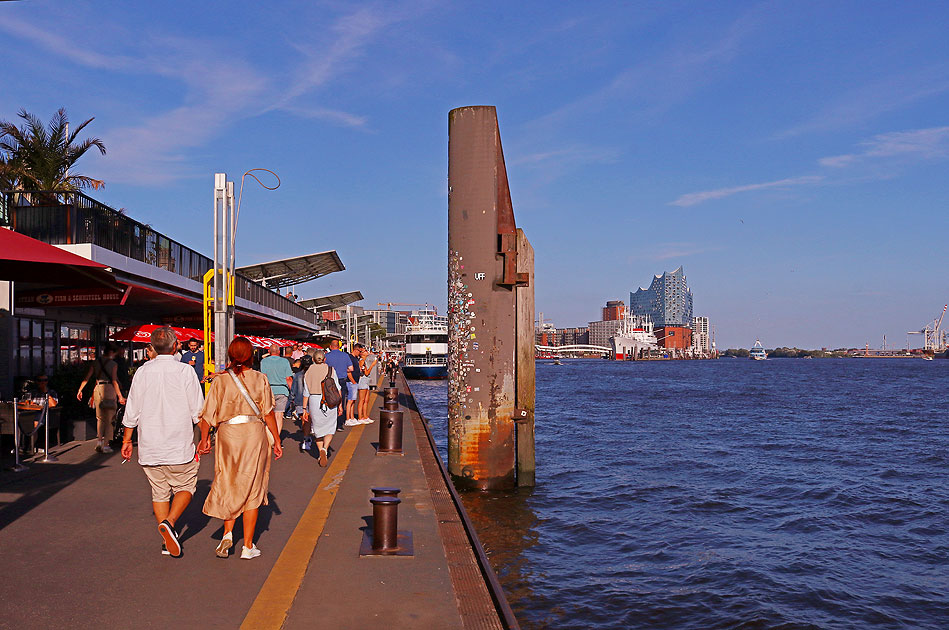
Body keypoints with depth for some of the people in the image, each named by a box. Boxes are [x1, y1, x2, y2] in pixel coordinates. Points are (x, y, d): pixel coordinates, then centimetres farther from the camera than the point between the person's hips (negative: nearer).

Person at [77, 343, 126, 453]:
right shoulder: (113, 364, -4)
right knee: (108, 419, 4)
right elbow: (114, 381, -9)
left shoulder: (95, 362, 7)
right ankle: (105, 444, 1)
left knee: (100, 418, 15)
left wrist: (80, 390, 13)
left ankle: (99, 441, 0)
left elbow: (87, 378, 5)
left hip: (98, 389, 4)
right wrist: (120, 396, -7)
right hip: (109, 388, -4)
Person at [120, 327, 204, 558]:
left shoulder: (142, 372, 1)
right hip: (179, 446, -3)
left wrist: (127, 439, 17)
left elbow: (131, 413, 5)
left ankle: (167, 541, 15)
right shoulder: (185, 371, -9)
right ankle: (169, 522, -11)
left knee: (159, 492, 13)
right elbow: (198, 412, -7)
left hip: (149, 446, 3)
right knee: (185, 487, 12)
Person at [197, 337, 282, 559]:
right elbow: (268, 413, -2)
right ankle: (248, 546, 11)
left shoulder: (220, 381, -1)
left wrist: (204, 439, 11)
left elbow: (208, 415, -2)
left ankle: (228, 533, 6)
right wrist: (277, 440, 6)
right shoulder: (260, 379, -2)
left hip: (227, 435, 1)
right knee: (252, 490, 8)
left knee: (228, 487, 20)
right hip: (254, 435, -1)